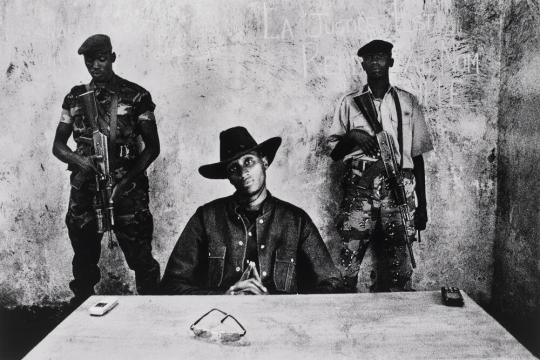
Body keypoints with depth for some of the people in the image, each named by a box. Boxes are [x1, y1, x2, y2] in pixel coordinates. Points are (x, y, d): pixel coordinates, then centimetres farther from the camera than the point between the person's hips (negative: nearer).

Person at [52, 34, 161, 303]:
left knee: (141, 258, -3)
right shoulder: (75, 97, 11)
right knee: (84, 260, 11)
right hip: (84, 191, 4)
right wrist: (82, 161, -10)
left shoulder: (136, 96, 0)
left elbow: (152, 147, -2)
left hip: (127, 191, -3)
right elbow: (58, 145, 13)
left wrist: (124, 183, -13)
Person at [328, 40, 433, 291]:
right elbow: (334, 152, 14)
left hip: (399, 188, 1)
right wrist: (353, 137, -8)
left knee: (399, 268, -3)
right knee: (348, 265, -7)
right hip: (359, 188, 0)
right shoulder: (350, 103, 14)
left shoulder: (408, 102, 15)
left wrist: (422, 204, 10)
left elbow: (417, 155, 14)